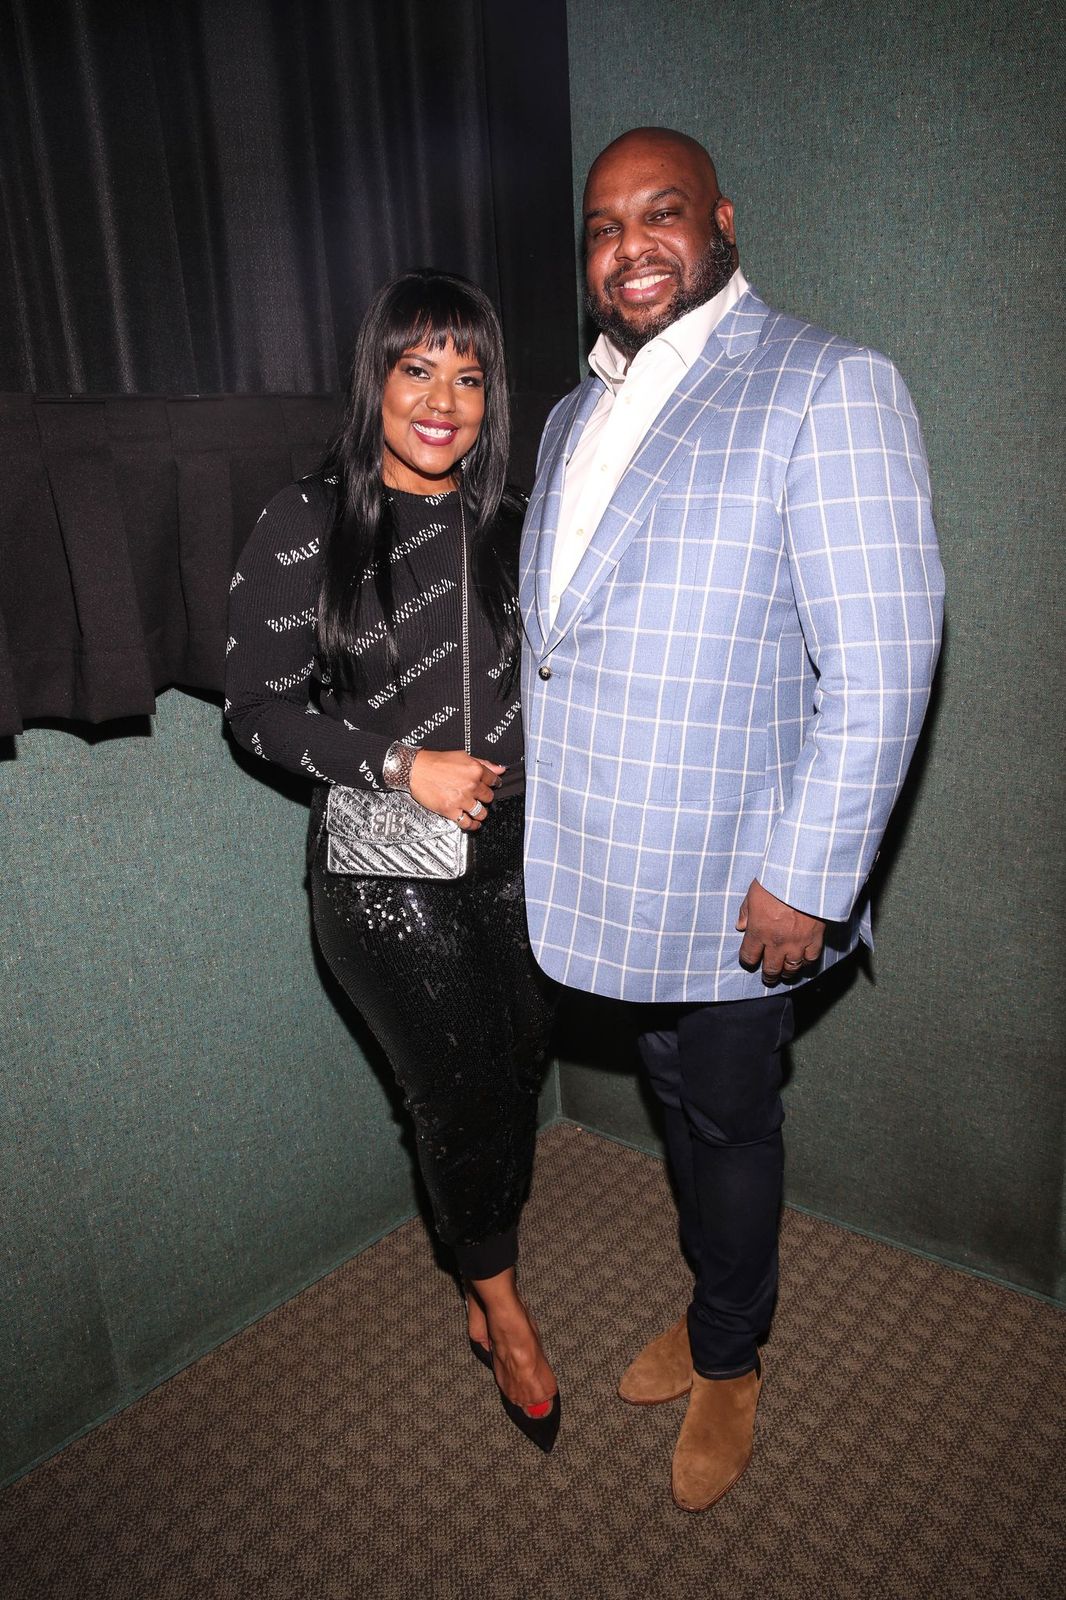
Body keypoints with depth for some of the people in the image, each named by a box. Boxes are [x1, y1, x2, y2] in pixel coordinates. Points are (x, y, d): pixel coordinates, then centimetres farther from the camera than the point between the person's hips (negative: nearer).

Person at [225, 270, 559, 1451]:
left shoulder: (511, 525, 5)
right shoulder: (306, 525, -9)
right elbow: (257, 706, -8)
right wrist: (401, 765, -17)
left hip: (516, 858, 5)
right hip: (388, 876, -4)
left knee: (516, 1082, 15)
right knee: (461, 1097, 6)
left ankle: (484, 1295, 42)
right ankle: (504, 1310, 36)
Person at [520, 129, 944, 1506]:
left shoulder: (827, 388, -11)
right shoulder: (574, 415, 12)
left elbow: (881, 665, -17)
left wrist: (807, 879, -19)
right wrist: (531, 807, 15)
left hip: (734, 879, -6)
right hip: (605, 865, 7)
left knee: (726, 1120, 12)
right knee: (677, 1098, 22)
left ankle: (727, 1358, 40)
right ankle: (715, 1307, 48)